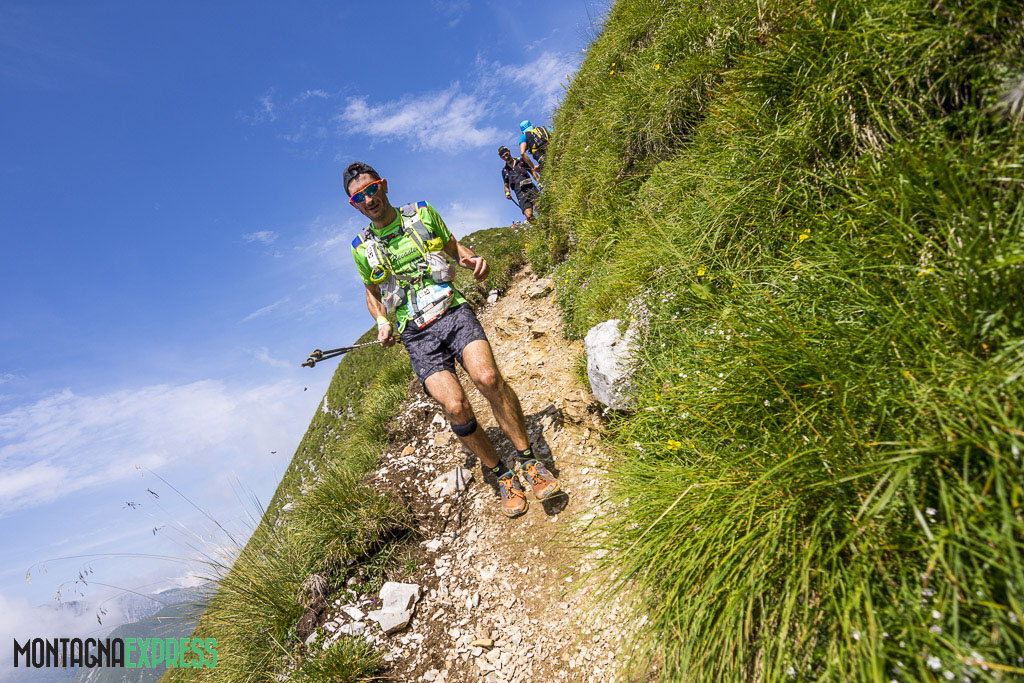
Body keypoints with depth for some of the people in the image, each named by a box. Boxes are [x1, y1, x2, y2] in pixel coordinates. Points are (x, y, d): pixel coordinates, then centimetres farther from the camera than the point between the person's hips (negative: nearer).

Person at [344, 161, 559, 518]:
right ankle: (502, 475, 3)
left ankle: (529, 460, -9)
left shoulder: (422, 213, 8)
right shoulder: (363, 248, 9)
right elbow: (372, 293, 23)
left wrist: (472, 258, -2)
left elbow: (453, 246, 21)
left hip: (452, 312, 0)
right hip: (417, 334, 0)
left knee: (488, 377, -28)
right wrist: (382, 322, 3)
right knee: (455, 405, -20)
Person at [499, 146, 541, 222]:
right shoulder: (504, 170, 18)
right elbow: (506, 185, 22)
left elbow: (532, 171, 15)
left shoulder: (521, 161, 15)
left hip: (531, 188, 0)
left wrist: (539, 181, -1)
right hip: (521, 193, 0)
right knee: (529, 215, -21)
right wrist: (507, 193, 1)